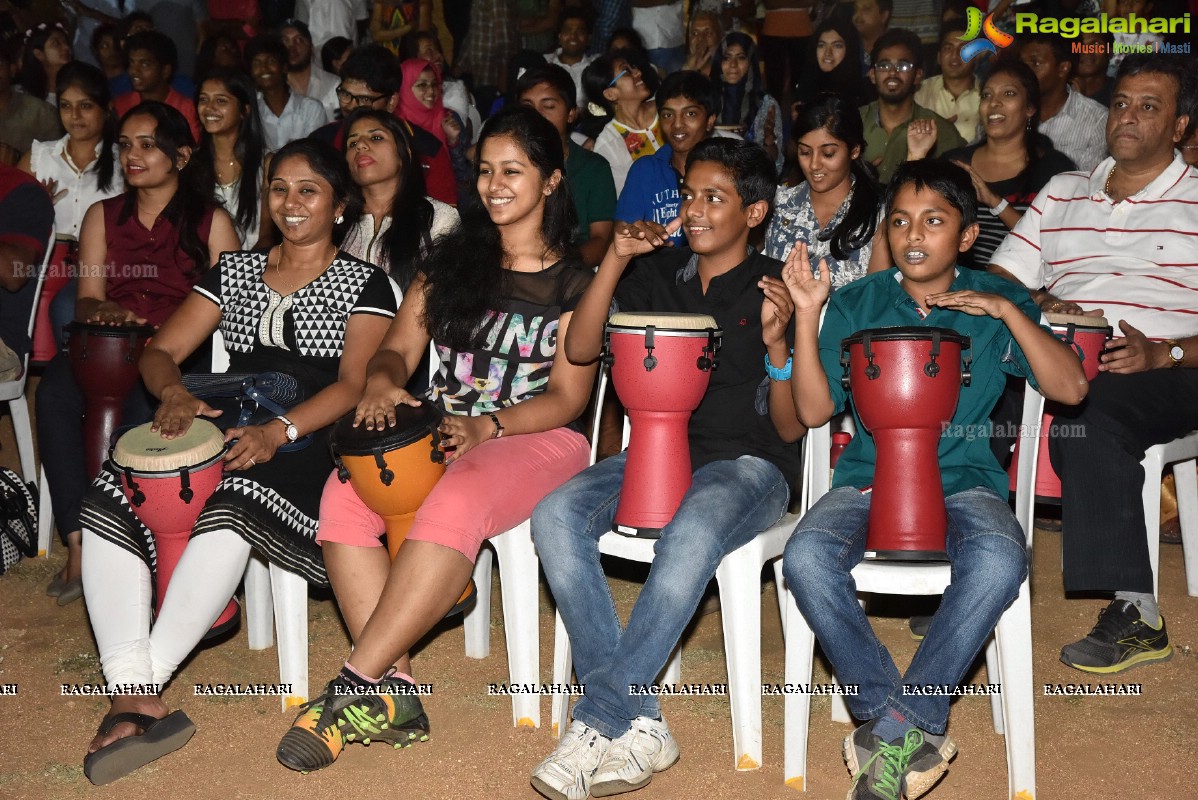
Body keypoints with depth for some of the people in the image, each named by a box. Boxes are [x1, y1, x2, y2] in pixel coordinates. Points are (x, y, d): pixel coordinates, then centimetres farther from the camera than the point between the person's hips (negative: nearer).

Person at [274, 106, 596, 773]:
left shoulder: (576, 284, 5)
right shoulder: (450, 262, 17)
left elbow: (568, 397, -3)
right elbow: (399, 348, 12)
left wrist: (485, 425, -21)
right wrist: (383, 382, -13)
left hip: (536, 440, -4)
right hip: (437, 430, 4)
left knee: (455, 506, -37)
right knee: (344, 496, -26)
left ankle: (355, 686, -31)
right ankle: (395, 690, -26)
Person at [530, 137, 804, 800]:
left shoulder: (778, 290, 2)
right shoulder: (659, 275, 14)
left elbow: (790, 429, -1)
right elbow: (579, 349, 5)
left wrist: (776, 344, -18)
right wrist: (615, 260, -5)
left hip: (748, 464, -4)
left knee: (690, 537, -38)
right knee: (555, 517, -25)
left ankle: (600, 720, -26)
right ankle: (638, 727, -25)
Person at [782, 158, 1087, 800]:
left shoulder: (997, 303, 9)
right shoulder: (855, 304, 10)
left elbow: (1070, 388, -2)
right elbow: (813, 409, 3)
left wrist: (1008, 312, -12)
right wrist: (807, 315, -8)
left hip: (964, 480, 0)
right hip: (866, 478, 1)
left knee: (998, 560, -35)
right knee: (806, 556, -32)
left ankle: (893, 731, -24)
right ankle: (906, 731, -22)